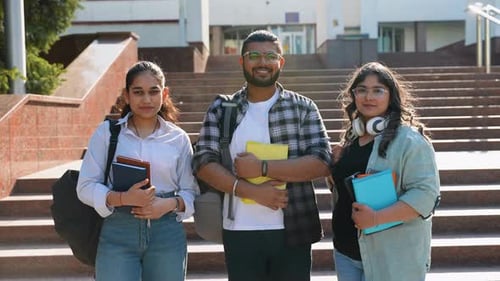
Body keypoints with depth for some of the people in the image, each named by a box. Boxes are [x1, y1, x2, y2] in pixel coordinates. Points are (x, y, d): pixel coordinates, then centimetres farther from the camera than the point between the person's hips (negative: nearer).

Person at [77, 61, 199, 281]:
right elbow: (86, 186, -2)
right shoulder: (106, 132, 2)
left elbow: (191, 191, 8)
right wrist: (123, 198, -18)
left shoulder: (178, 138, 6)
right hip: (117, 233, -2)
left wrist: (170, 204, -14)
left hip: (167, 235, 2)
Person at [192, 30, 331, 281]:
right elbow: (203, 163, -4)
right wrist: (253, 191, -17)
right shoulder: (221, 109, 4)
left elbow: (321, 162, -7)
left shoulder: (303, 108, 2)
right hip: (240, 232, 1)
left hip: (293, 232, 0)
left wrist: (262, 168, -16)